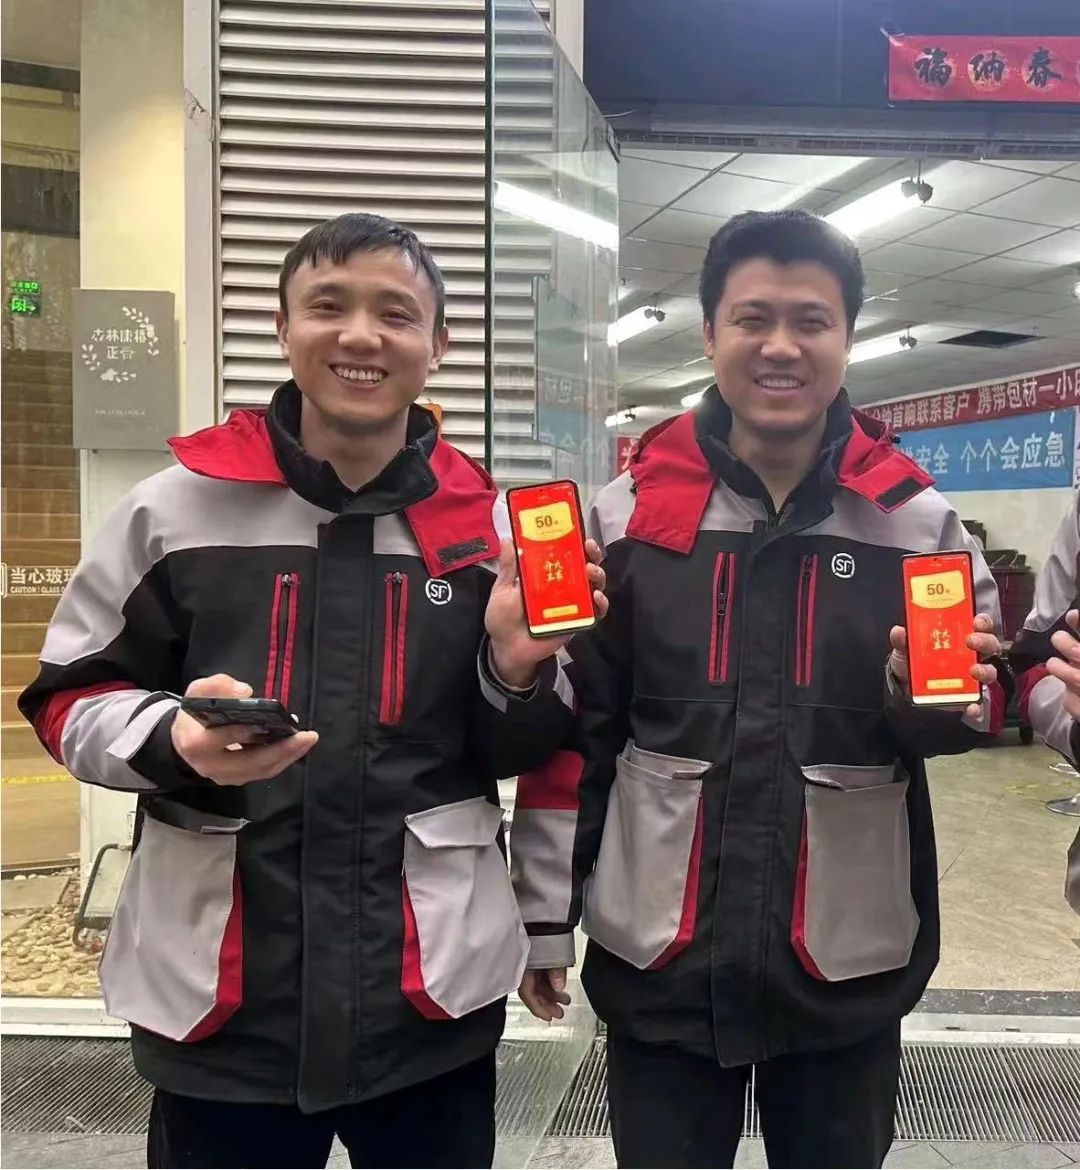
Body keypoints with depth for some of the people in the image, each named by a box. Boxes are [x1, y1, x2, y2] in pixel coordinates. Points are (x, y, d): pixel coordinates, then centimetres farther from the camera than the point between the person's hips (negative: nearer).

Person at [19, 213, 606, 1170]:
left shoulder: (489, 522, 0)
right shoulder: (175, 507, -5)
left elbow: (512, 757, 7)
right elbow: (72, 698, 3)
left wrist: (516, 668, -15)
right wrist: (173, 738, -18)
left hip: (435, 991, 2)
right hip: (219, 994, 0)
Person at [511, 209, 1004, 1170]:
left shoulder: (916, 518, -3)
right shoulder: (629, 513, -4)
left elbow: (978, 699, 6)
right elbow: (576, 725, -1)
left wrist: (926, 695, -17)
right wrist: (546, 912, 1)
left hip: (851, 963, 1)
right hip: (658, 957, 0)